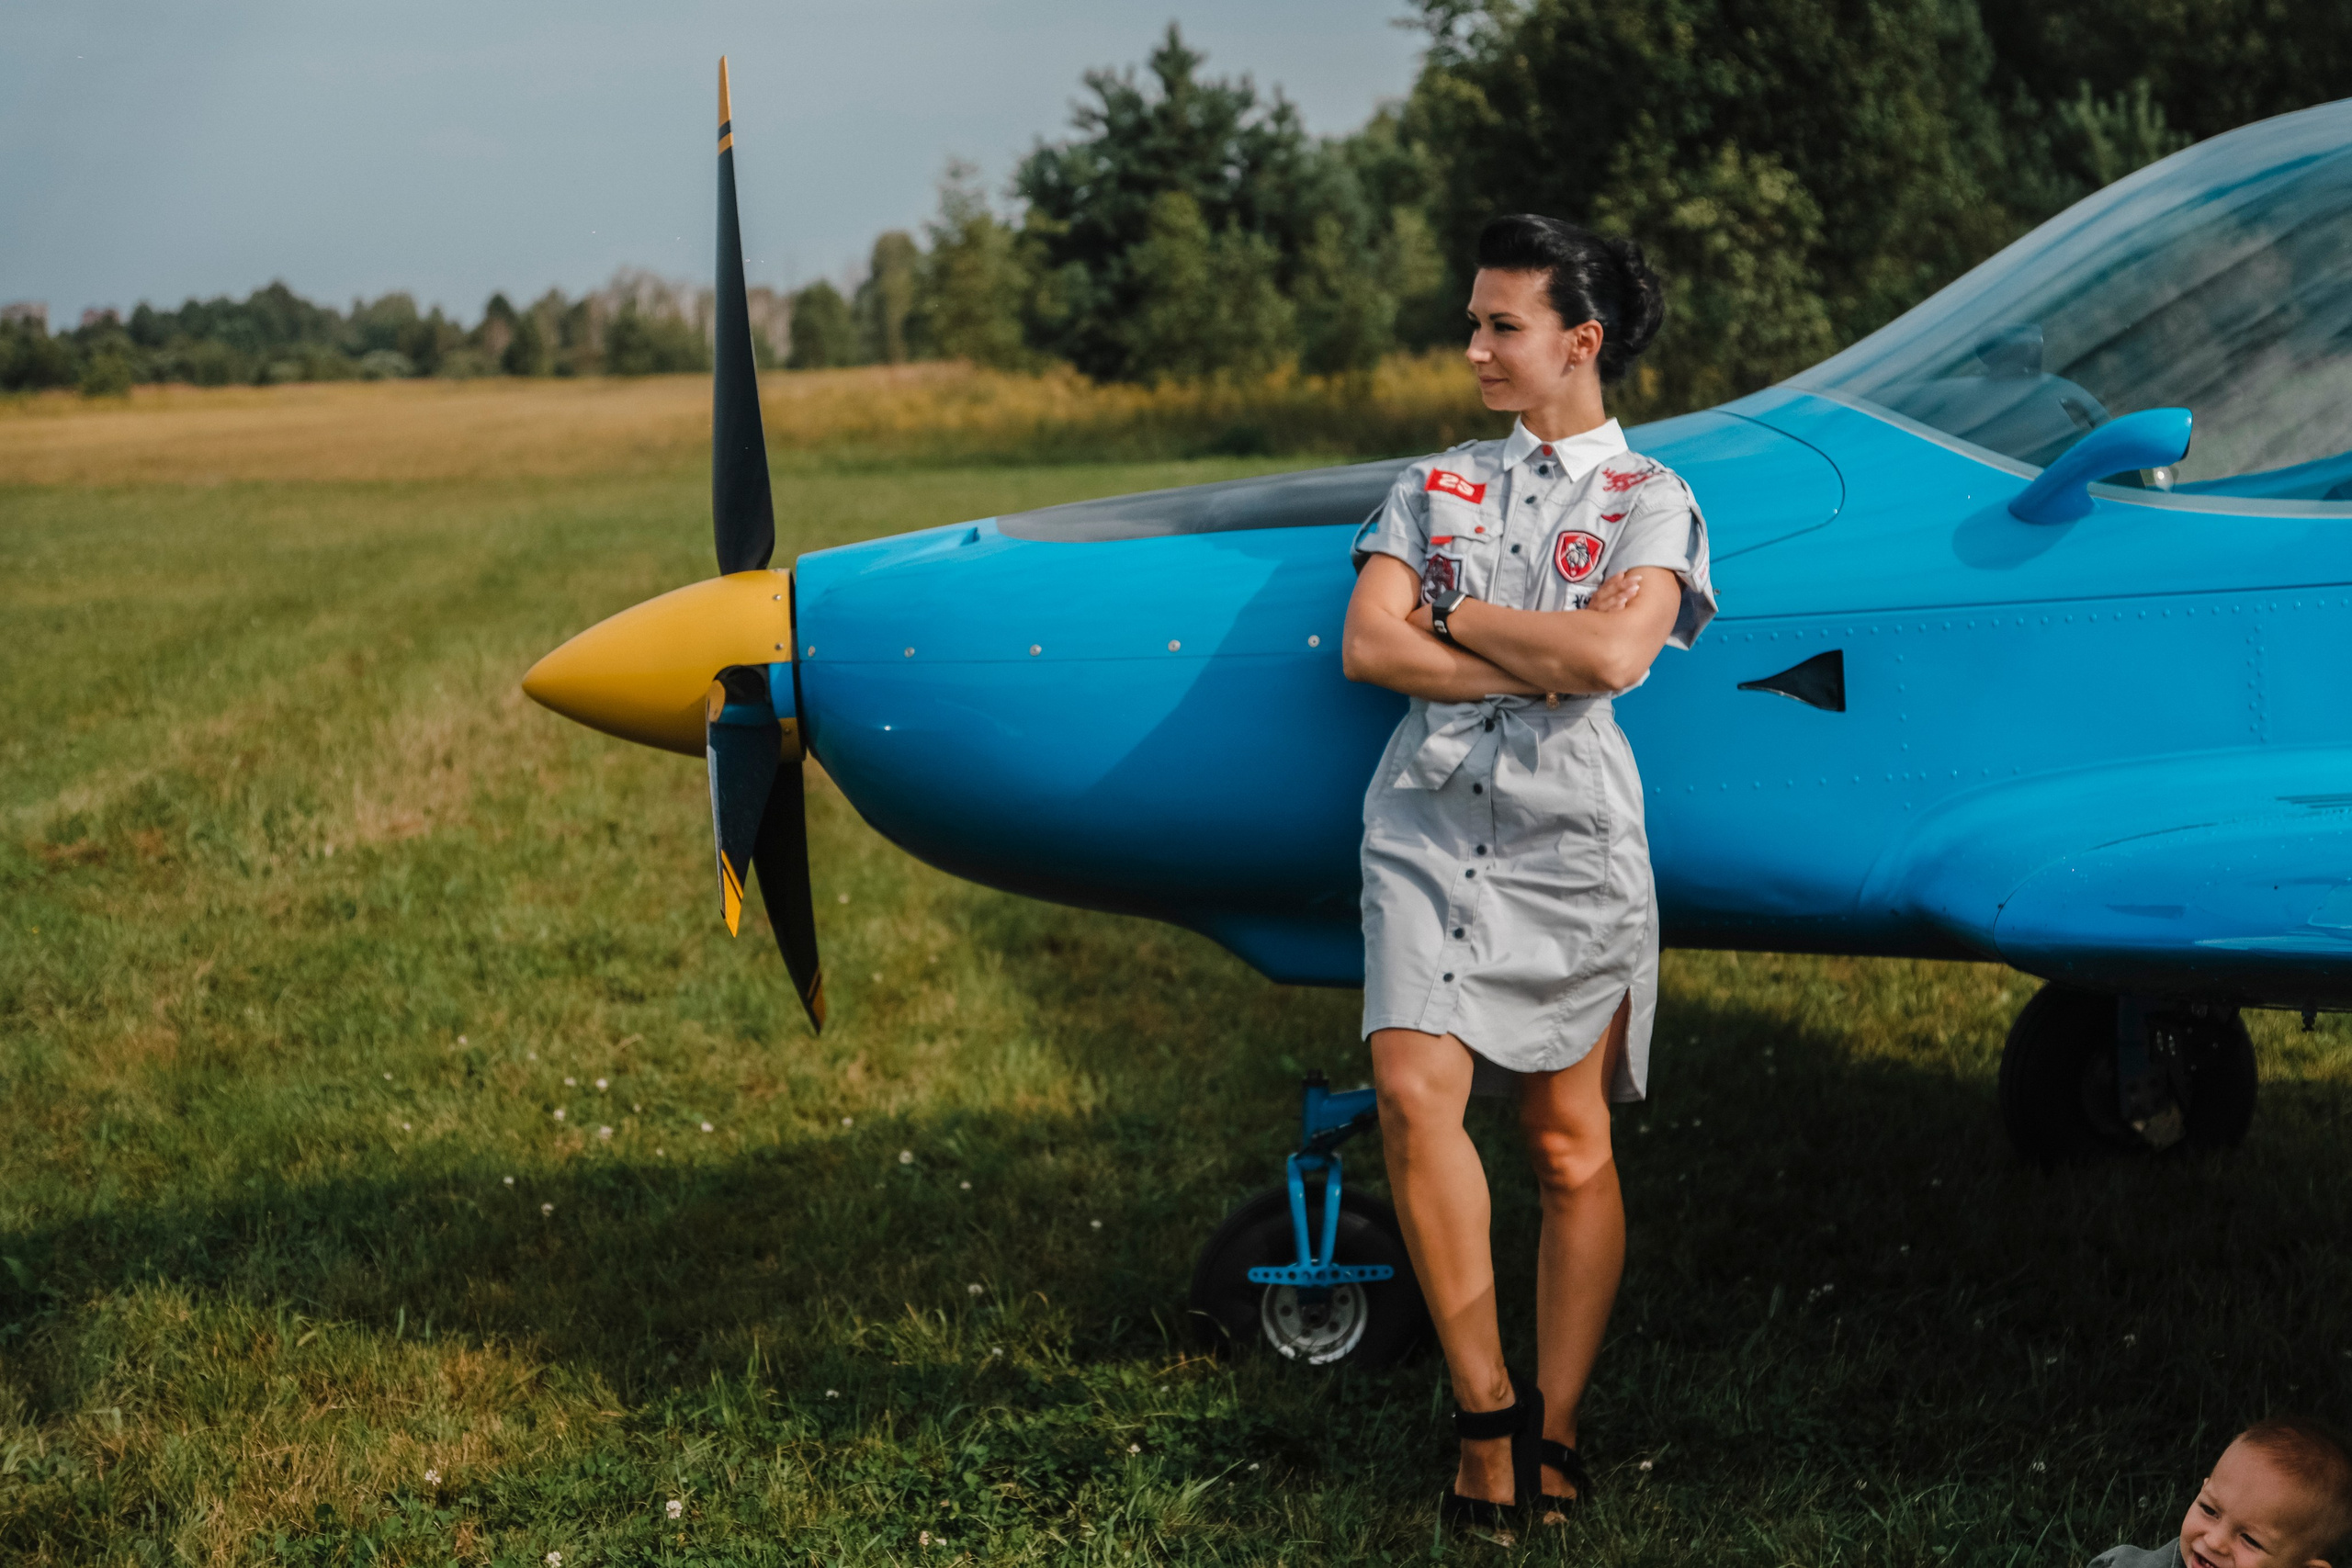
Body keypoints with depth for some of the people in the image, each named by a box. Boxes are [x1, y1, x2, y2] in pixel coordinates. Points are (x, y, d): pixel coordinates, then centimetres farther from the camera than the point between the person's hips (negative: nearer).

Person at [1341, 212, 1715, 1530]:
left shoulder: (1652, 501, 6)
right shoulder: (1436, 488, 16)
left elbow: (1613, 654, -13)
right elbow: (1369, 646, 2)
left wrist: (1456, 619, -3)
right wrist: (1540, 664, -5)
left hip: (1571, 834, -2)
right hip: (1429, 823, 2)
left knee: (1571, 1145, 2)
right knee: (1414, 1089, -17)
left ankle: (1552, 1431, 12)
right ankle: (1485, 1407, -8)